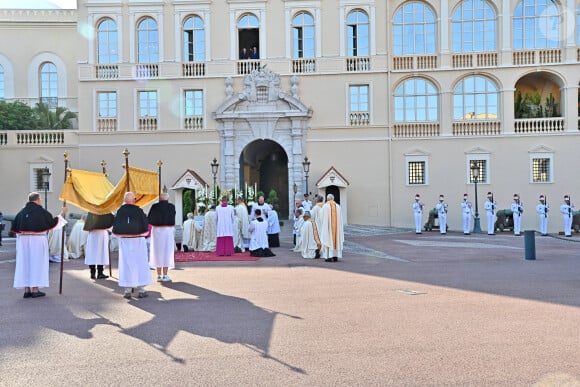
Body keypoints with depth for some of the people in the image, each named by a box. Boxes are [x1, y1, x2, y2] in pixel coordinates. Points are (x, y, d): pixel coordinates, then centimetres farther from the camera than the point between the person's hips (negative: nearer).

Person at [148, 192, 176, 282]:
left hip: (156, 231, 2)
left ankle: (159, 275, 11)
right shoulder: (171, 206, -4)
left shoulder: (154, 206, -2)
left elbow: (149, 220, 1)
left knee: (157, 252, 9)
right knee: (167, 253, 4)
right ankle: (165, 275, 3)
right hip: (168, 231, -1)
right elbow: (173, 220, 0)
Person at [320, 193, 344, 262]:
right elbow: (340, 218, 5)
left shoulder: (325, 206, -6)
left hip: (328, 226, -3)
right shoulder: (338, 206, 4)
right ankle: (335, 256, 8)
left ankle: (329, 256, -2)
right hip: (336, 226, 3)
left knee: (328, 240, 0)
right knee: (336, 239, 8)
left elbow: (322, 217, -2)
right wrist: (340, 226, 14)